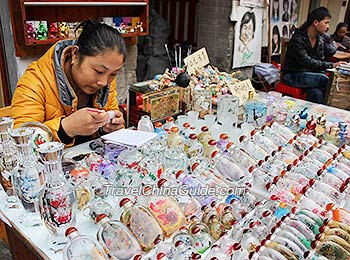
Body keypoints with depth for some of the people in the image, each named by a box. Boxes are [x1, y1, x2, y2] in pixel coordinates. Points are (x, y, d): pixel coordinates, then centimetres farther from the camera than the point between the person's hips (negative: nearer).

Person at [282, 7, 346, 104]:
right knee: (323, 79, -28)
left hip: (308, 73, 7)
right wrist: (331, 65, -28)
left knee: (317, 94, -26)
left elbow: (320, 60, 11)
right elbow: (307, 62, -25)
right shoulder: (298, 39, -18)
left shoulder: (319, 40, 8)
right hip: (293, 75, -6)